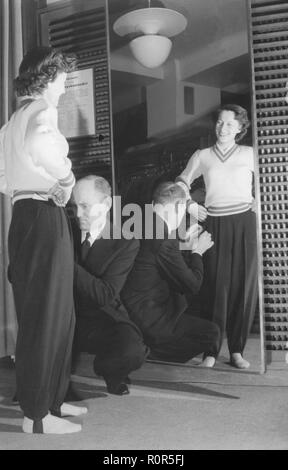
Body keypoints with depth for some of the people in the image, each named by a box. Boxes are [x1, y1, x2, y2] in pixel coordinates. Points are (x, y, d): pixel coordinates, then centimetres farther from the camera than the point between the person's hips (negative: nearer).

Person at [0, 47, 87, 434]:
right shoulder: (41, 112, -9)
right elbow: (40, 145, -33)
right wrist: (65, 180, -19)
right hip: (44, 218, -10)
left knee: (58, 315, 16)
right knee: (44, 317, -3)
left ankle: (51, 399, 27)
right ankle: (37, 415, 8)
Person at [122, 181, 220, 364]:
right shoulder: (163, 240, -26)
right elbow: (192, 285, -16)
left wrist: (184, 243, 16)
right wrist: (198, 251, -2)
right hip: (146, 319, -10)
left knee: (197, 314, 24)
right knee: (211, 333, -6)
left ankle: (145, 349, 14)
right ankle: (151, 355, -2)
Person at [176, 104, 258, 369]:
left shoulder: (250, 154, 8)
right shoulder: (202, 156, 10)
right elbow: (182, 181, 17)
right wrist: (188, 203, 2)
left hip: (244, 223, 0)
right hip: (215, 224, 0)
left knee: (244, 286, 0)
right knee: (215, 286, -2)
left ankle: (237, 350, 9)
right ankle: (211, 349, 5)